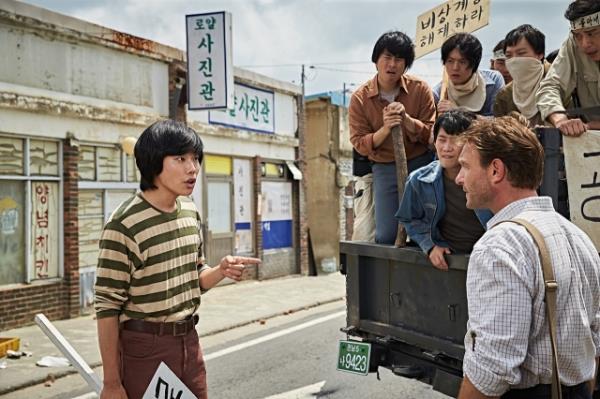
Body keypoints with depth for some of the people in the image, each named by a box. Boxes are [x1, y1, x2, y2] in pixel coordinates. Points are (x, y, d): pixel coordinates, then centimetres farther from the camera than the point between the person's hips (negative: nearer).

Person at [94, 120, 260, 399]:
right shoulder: (124, 224, -18)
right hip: (144, 347, -6)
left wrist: (221, 271, -7)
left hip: (189, 341, 7)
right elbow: (107, 306, -15)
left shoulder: (190, 212, 5)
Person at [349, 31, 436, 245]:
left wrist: (406, 119, -21)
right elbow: (360, 144, -5)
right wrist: (385, 128, -22)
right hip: (385, 169, 0)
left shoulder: (420, 89, -4)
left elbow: (431, 134, -4)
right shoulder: (360, 98, -4)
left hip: (421, 164, 0)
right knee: (386, 237, -3)